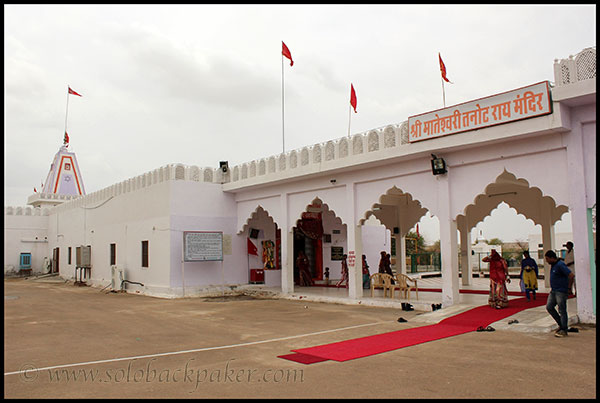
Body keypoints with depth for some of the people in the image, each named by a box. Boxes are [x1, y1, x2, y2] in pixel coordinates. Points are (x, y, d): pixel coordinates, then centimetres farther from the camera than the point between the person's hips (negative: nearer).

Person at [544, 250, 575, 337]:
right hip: (553, 291, 10)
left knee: (562, 311, -3)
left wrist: (569, 288, -15)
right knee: (549, 307, 7)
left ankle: (564, 331, 5)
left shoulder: (560, 265, -17)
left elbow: (571, 276, -23)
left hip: (561, 292, -10)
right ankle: (561, 324, 19)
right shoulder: (553, 265, 13)